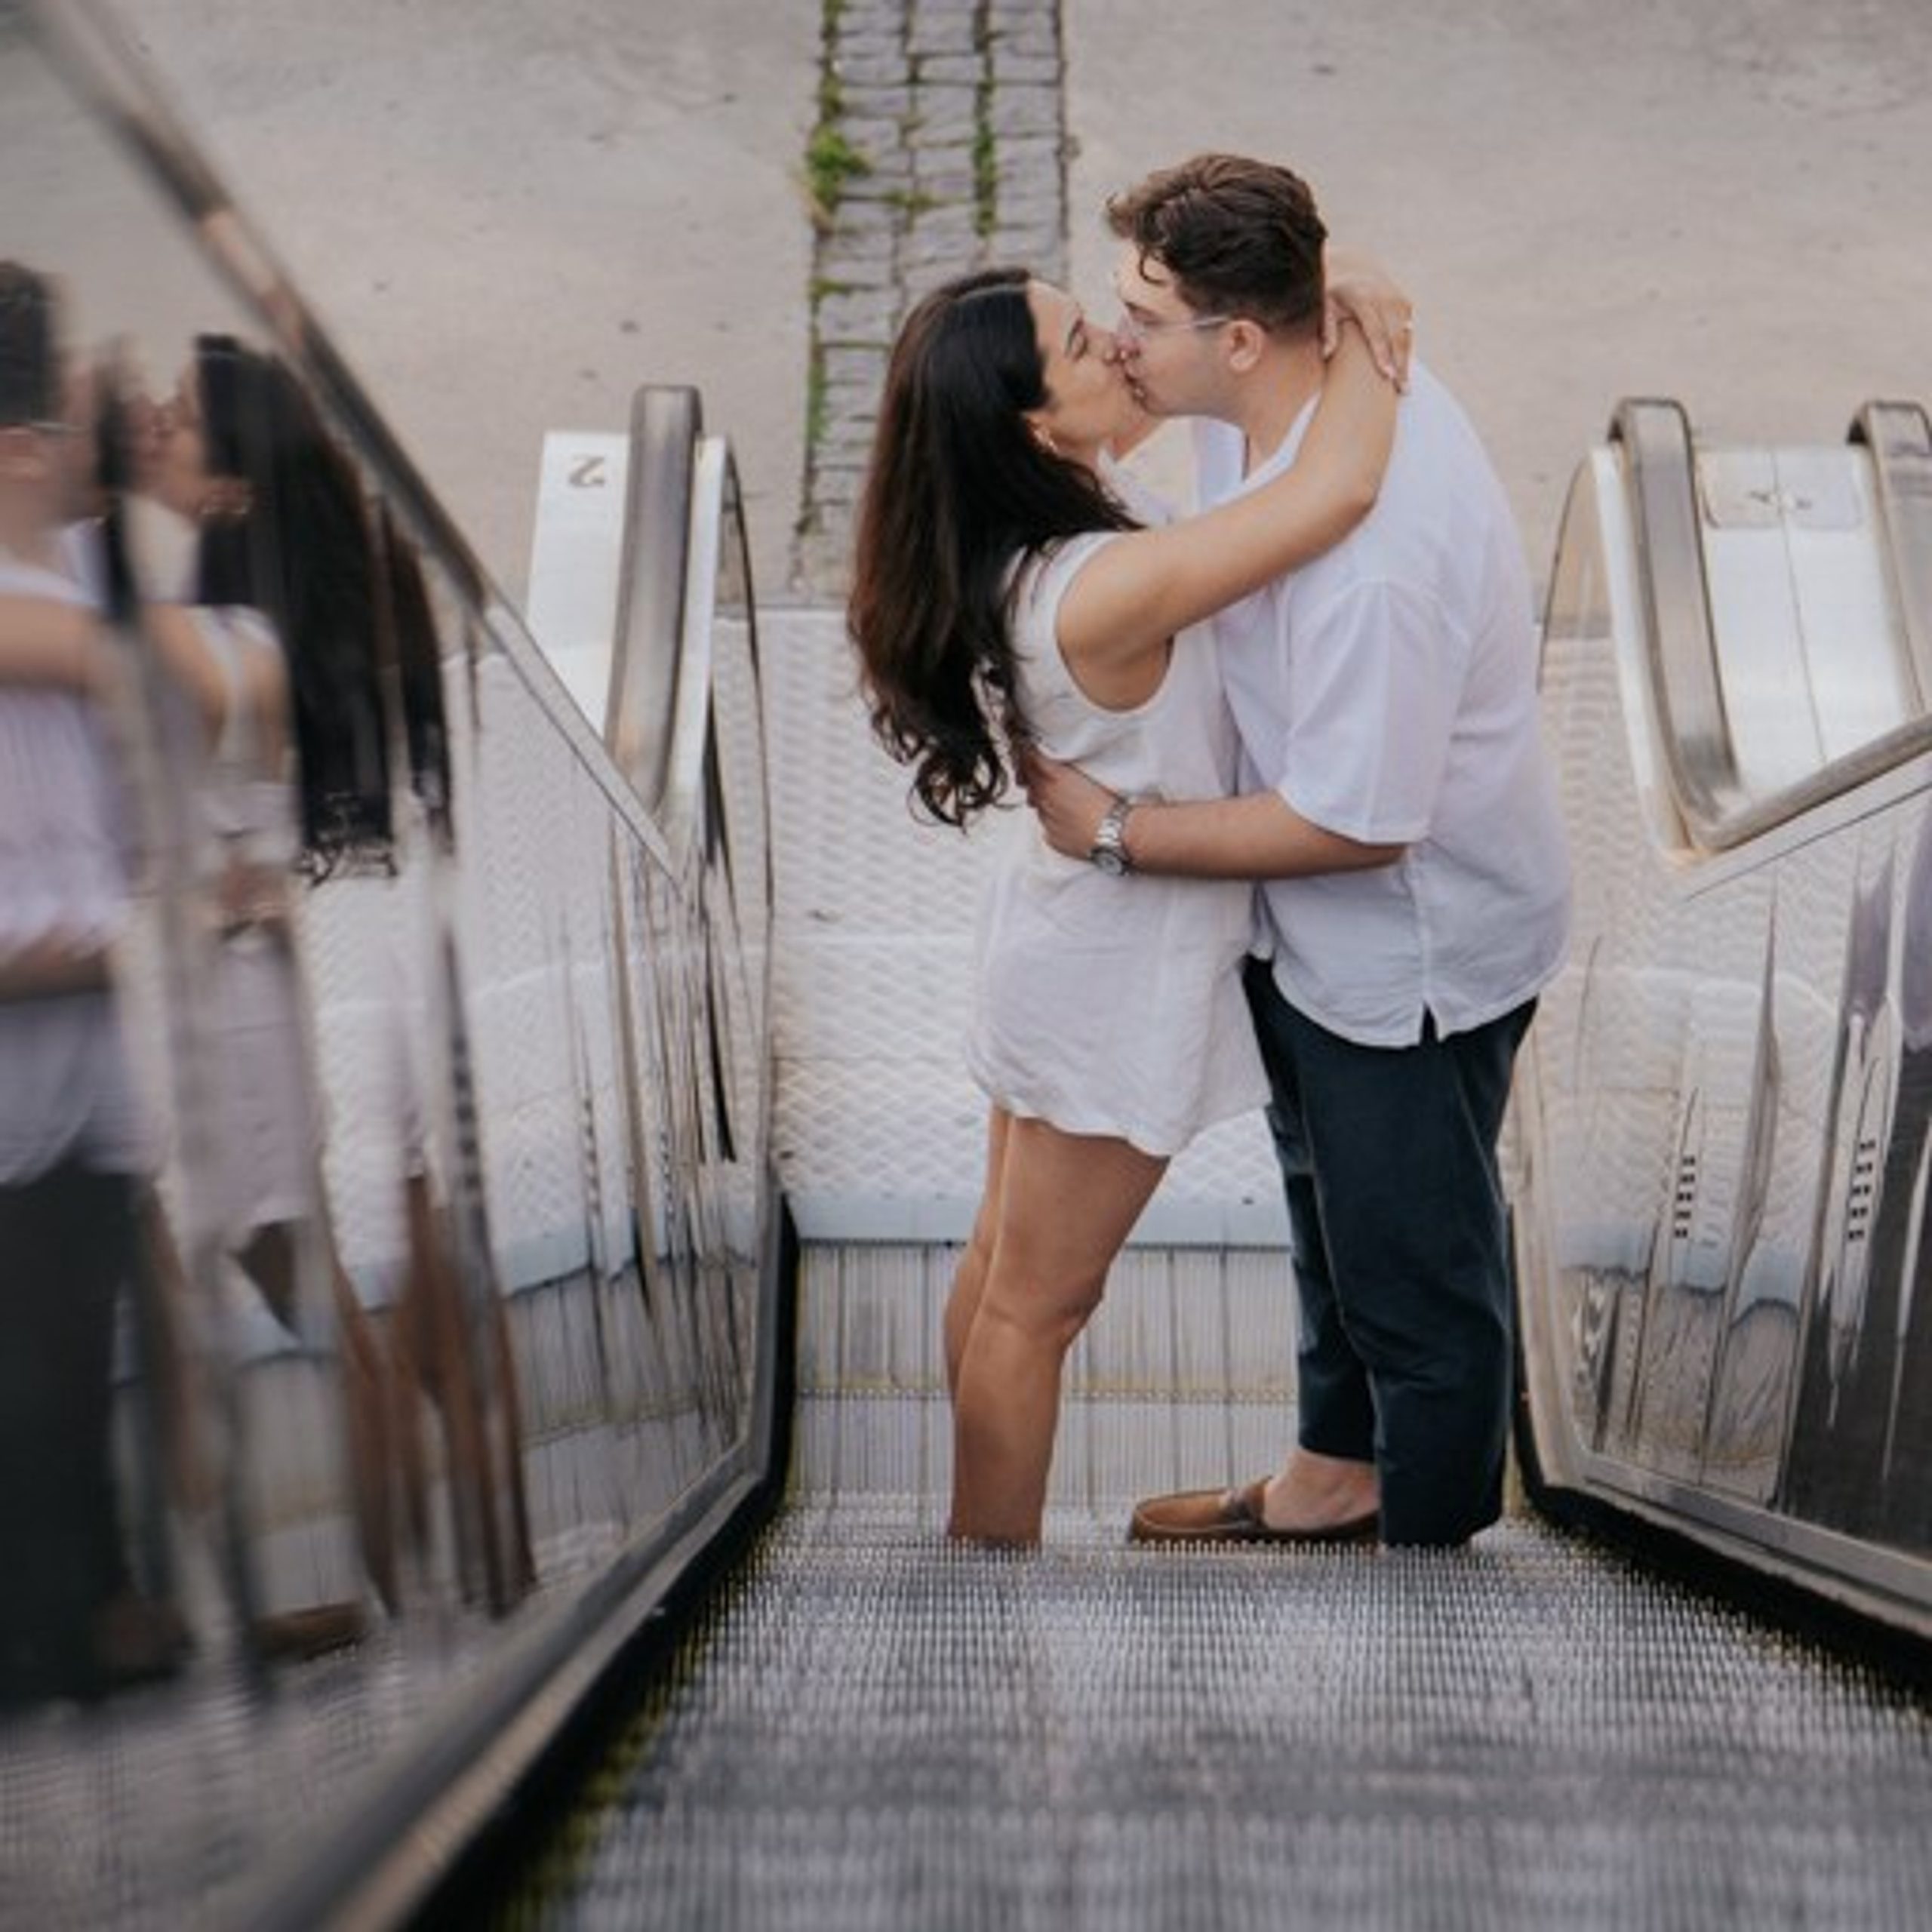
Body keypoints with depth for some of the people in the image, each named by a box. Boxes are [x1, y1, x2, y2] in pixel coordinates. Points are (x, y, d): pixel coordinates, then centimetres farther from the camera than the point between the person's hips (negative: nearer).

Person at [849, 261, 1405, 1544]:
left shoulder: (1039, 524, -7)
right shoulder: (1105, 590, -34)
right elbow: (1342, 487, -40)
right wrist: (1367, 320, -24)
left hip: (1069, 940, 9)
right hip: (1124, 974, -9)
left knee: (1005, 1259, 22)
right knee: (1039, 1301, 8)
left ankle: (977, 1532, 39)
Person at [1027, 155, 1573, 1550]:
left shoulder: (1374, 549, -38)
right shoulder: (1306, 380, -10)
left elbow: (1357, 822, -31)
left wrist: (1121, 831, -22)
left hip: (1413, 950, -10)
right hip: (1320, 931, 10)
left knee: (1414, 1273, 12)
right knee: (1333, 1210, 29)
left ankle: (1428, 1537, 35)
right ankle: (1337, 1476, 52)